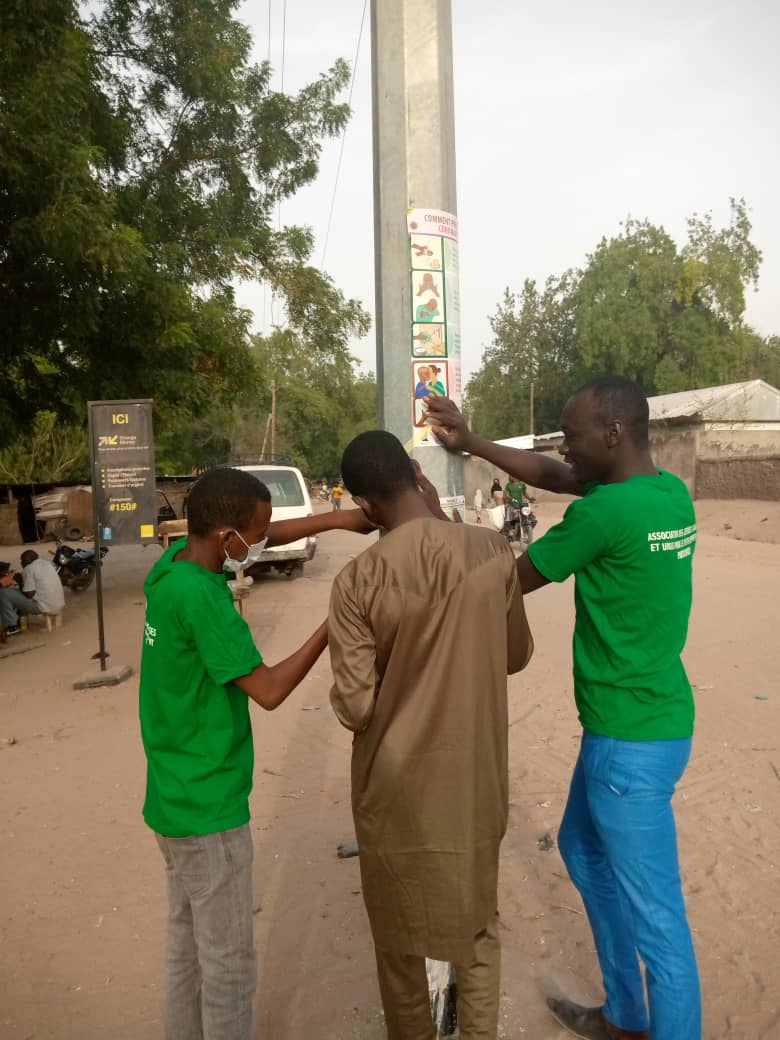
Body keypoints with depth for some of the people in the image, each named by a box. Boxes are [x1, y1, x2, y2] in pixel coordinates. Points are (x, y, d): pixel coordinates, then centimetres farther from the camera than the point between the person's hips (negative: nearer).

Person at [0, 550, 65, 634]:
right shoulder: (48, 563, 14)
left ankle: (12, 626, 0)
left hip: (45, 607, -9)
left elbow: (29, 594, -14)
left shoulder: (29, 568, -11)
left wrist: (17, 585, 5)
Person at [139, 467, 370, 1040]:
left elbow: (266, 535, 10)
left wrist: (337, 518, 0)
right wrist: (332, 627, -15)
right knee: (228, 959, 9)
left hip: (175, 797, 9)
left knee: (188, 941, 24)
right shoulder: (201, 598, -28)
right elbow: (269, 690, -23)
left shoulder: (175, 560, -2)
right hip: (209, 806, -9)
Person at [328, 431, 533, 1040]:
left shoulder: (358, 582, -19)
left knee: (398, 929, 22)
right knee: (478, 921, 24)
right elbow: (517, 655, 4)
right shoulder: (494, 554, -12)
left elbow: (355, 707, -16)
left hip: (395, 784, -2)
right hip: (473, 776, 2)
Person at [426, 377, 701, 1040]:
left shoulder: (608, 510, -23)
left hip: (632, 739, -10)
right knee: (585, 851, 26)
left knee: (654, 912, 5)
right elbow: (554, 476, 13)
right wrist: (472, 443, 10)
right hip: (640, 721, 10)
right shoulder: (671, 492, 2)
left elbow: (511, 580, -10)